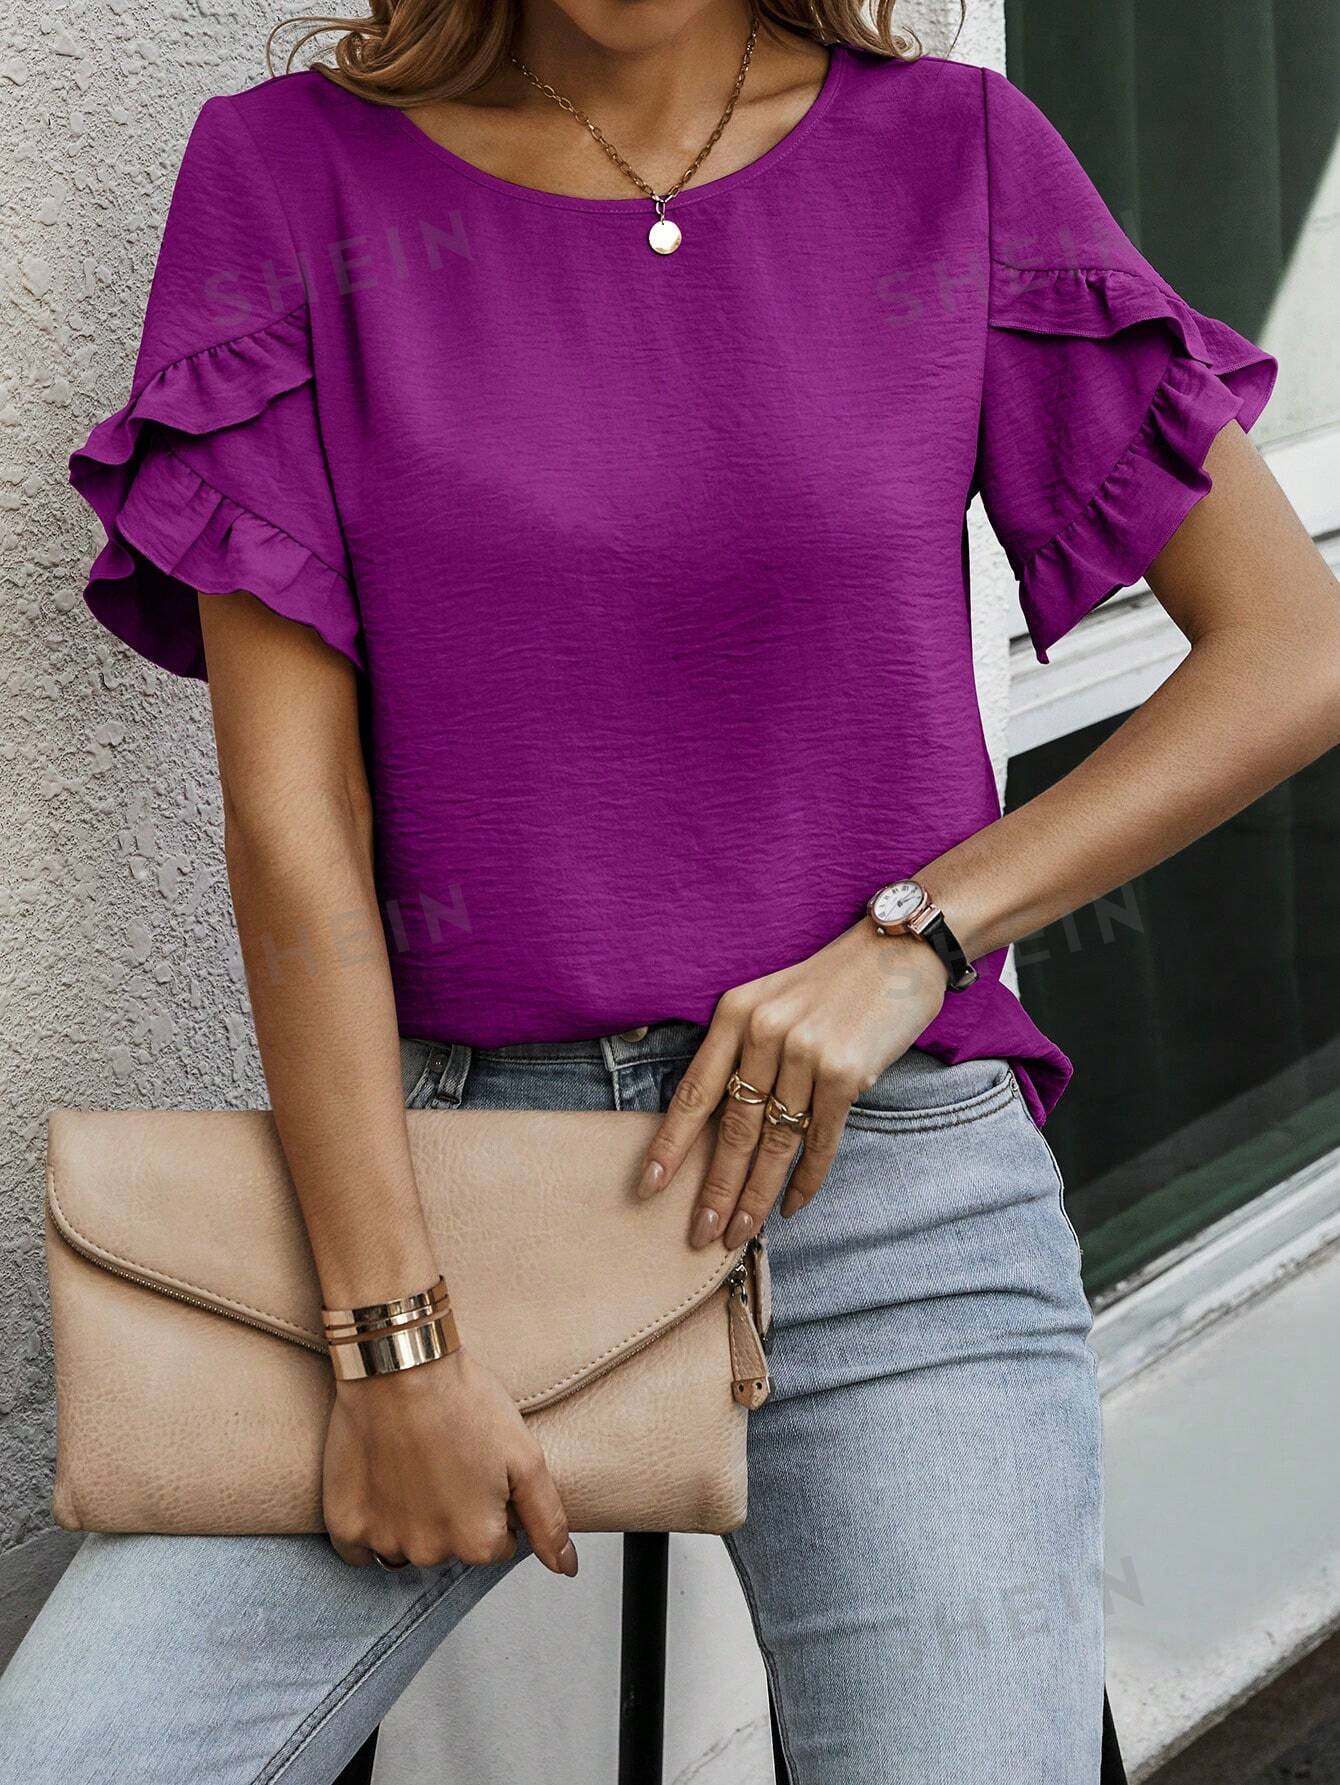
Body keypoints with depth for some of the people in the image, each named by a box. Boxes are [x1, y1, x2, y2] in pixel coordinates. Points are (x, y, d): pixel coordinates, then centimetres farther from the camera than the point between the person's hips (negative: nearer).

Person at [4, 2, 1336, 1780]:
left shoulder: (953, 154, 3)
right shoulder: (295, 170, 1)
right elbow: (290, 814, -5)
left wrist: (913, 938, -8)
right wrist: (394, 1336, -11)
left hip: (894, 1180, 1)